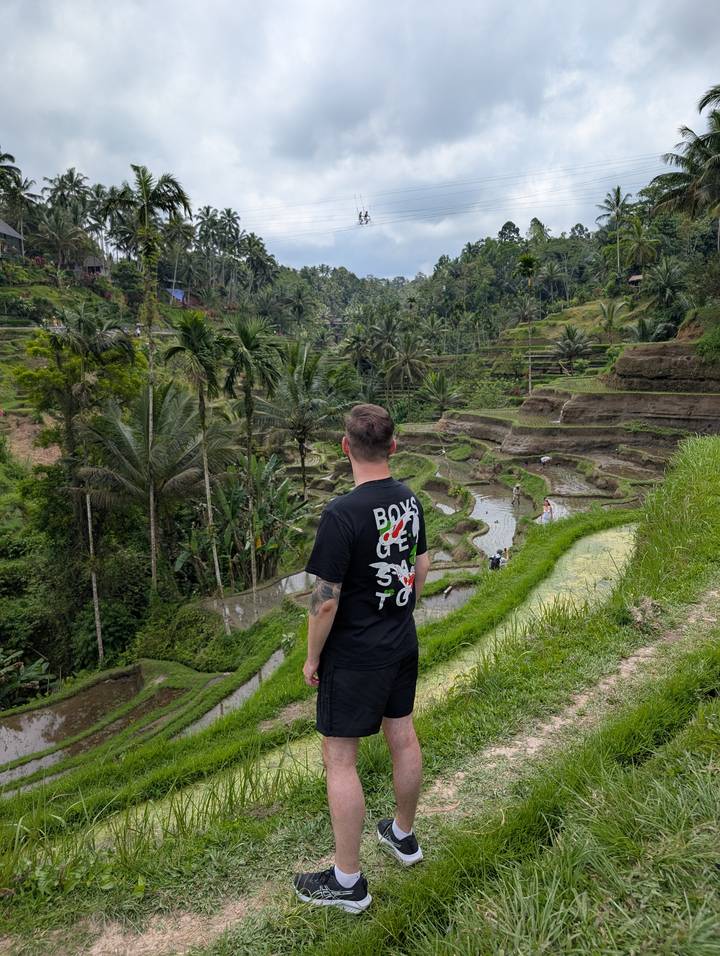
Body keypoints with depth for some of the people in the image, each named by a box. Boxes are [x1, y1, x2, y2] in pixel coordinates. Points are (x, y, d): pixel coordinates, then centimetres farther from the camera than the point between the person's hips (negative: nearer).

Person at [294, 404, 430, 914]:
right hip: (403, 642, 8)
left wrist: (312, 657, -8)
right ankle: (404, 835, 45)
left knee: (339, 759, 8)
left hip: (355, 656, -7)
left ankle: (348, 882, 24)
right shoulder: (410, 499, -3)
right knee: (403, 736, 22)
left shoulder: (341, 514, -26)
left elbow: (326, 601, -22)